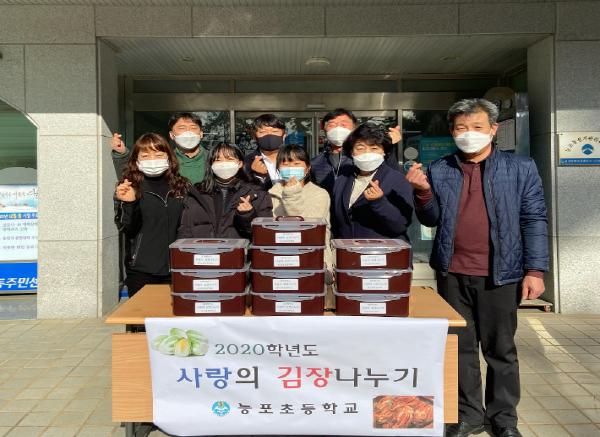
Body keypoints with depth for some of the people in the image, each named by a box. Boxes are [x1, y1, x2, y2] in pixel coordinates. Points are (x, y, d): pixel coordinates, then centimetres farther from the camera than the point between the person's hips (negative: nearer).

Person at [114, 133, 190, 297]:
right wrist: (128, 204, -25)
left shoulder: (181, 186, 5)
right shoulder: (128, 188, -1)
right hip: (141, 271, -2)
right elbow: (126, 229, -8)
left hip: (175, 269, 2)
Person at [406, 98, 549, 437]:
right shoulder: (439, 171, 5)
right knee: (461, 347, 12)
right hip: (452, 273, 2)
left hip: (500, 273, -2)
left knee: (501, 349, 11)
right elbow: (431, 220, 9)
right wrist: (424, 193, -10)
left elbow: (534, 221, -1)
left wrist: (535, 270, -7)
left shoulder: (521, 168, 0)